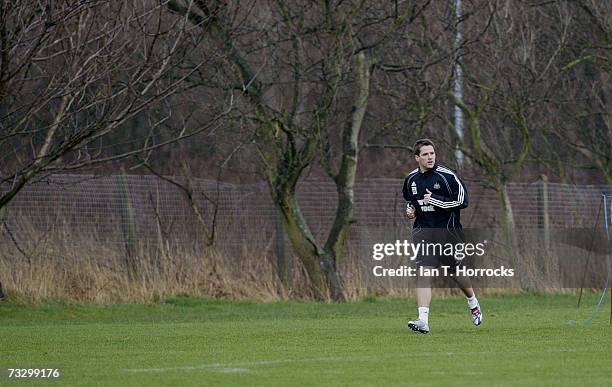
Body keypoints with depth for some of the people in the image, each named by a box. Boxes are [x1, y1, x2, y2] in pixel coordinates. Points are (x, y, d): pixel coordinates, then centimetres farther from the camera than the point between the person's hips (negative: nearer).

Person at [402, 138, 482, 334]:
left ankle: (473, 304, 41)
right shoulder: (411, 179, 6)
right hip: (422, 231, 3)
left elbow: (462, 201, -14)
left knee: (456, 272, 11)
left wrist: (434, 200, -19)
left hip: (447, 231, -3)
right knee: (423, 272, -13)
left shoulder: (447, 176, -11)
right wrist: (410, 209, 3)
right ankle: (423, 320, -20)